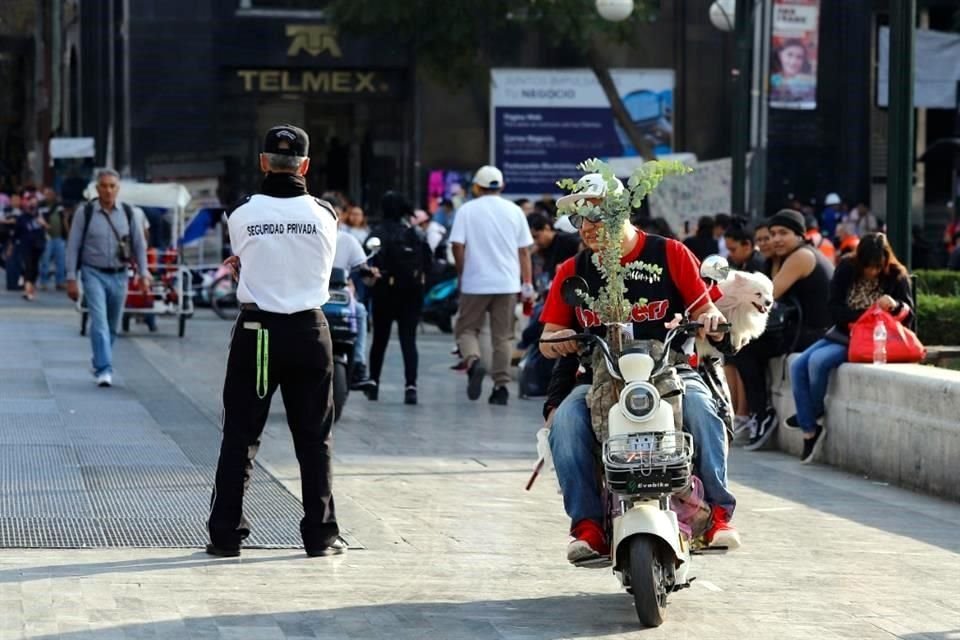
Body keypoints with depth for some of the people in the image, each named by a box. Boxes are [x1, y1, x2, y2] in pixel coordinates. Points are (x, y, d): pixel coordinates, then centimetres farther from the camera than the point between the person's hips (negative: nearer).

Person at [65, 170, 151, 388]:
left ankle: (100, 363, 30)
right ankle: (104, 370, -21)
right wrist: (71, 278, -5)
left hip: (119, 276, 3)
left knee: (113, 326, 11)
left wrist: (143, 274, 3)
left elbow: (139, 245, 9)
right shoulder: (85, 213, -4)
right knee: (99, 322, -16)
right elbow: (73, 246, -1)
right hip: (94, 274, -3)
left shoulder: (128, 213, 3)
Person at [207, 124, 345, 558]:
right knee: (314, 437, 8)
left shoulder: (241, 215, -6)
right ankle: (320, 535, 10)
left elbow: (240, 261, 9)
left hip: (255, 331, 0)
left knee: (240, 435, 6)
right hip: (308, 331, 0)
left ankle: (225, 534, 6)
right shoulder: (324, 215, -3)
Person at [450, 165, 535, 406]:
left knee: (467, 328, 9)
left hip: (475, 283, -2)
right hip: (507, 283, 2)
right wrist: (528, 284, 9)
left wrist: (462, 274, 7)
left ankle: (473, 362, -19)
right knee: (503, 336, 7)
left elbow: (458, 246, -7)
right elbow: (524, 251, 6)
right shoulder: (514, 211, 7)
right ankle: (501, 384, 5)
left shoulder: (467, 210, -1)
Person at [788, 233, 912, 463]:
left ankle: (813, 416, -3)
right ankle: (810, 430, -14)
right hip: (842, 333, 5)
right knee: (797, 366, -14)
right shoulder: (846, 269, -3)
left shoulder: (896, 276, -10)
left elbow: (908, 313, -10)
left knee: (818, 361, -26)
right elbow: (834, 310, -6)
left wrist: (895, 306, -32)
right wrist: (865, 313, -21)